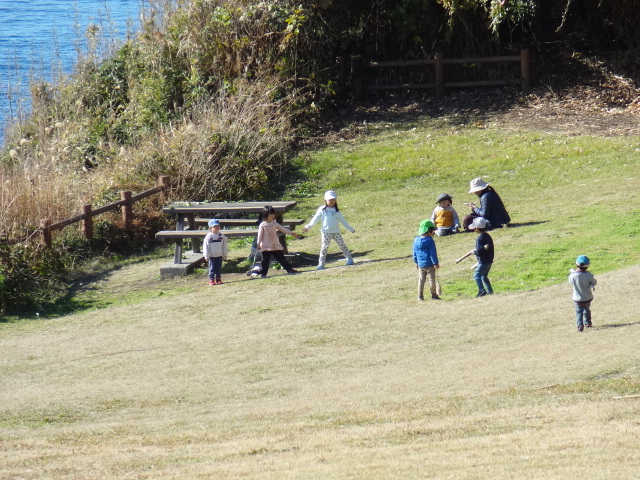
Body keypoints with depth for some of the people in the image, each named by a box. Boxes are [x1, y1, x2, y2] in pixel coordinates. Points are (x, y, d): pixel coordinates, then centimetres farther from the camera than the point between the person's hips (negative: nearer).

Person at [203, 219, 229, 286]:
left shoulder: (221, 236, 3)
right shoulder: (208, 237, -8)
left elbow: (224, 246, 10)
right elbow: (206, 247, -7)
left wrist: (225, 255, 10)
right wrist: (206, 256, -9)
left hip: (219, 256, 4)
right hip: (212, 256, -4)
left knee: (219, 268, 8)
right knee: (212, 268, -1)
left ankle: (218, 279, 16)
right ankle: (211, 280, 3)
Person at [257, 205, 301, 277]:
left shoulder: (275, 224, 8)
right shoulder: (262, 225, -5)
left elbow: (283, 229, 14)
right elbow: (260, 235, -6)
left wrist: (292, 233, 13)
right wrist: (258, 244, -12)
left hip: (276, 246, 4)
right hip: (266, 247, -4)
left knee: (282, 258, 8)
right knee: (265, 260, -2)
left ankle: (289, 269, 14)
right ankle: (263, 273, 5)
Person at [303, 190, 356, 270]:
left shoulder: (337, 211, 6)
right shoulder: (322, 210, 1)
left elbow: (343, 221, 14)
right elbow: (315, 219, 5)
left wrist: (350, 229, 18)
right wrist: (308, 227, 1)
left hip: (336, 231, 2)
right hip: (326, 232, -2)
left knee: (342, 245, 1)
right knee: (324, 247, -7)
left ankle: (349, 259, 10)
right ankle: (321, 263, -5)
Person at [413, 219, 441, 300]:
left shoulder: (416, 240, 3)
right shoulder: (430, 240, -16)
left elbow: (415, 253, 11)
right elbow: (433, 253, -15)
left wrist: (416, 262, 20)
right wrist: (436, 263, -10)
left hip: (420, 264, 5)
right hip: (429, 264, -5)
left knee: (421, 279, 11)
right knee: (431, 279, 4)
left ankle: (420, 296, 10)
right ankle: (434, 295, 8)